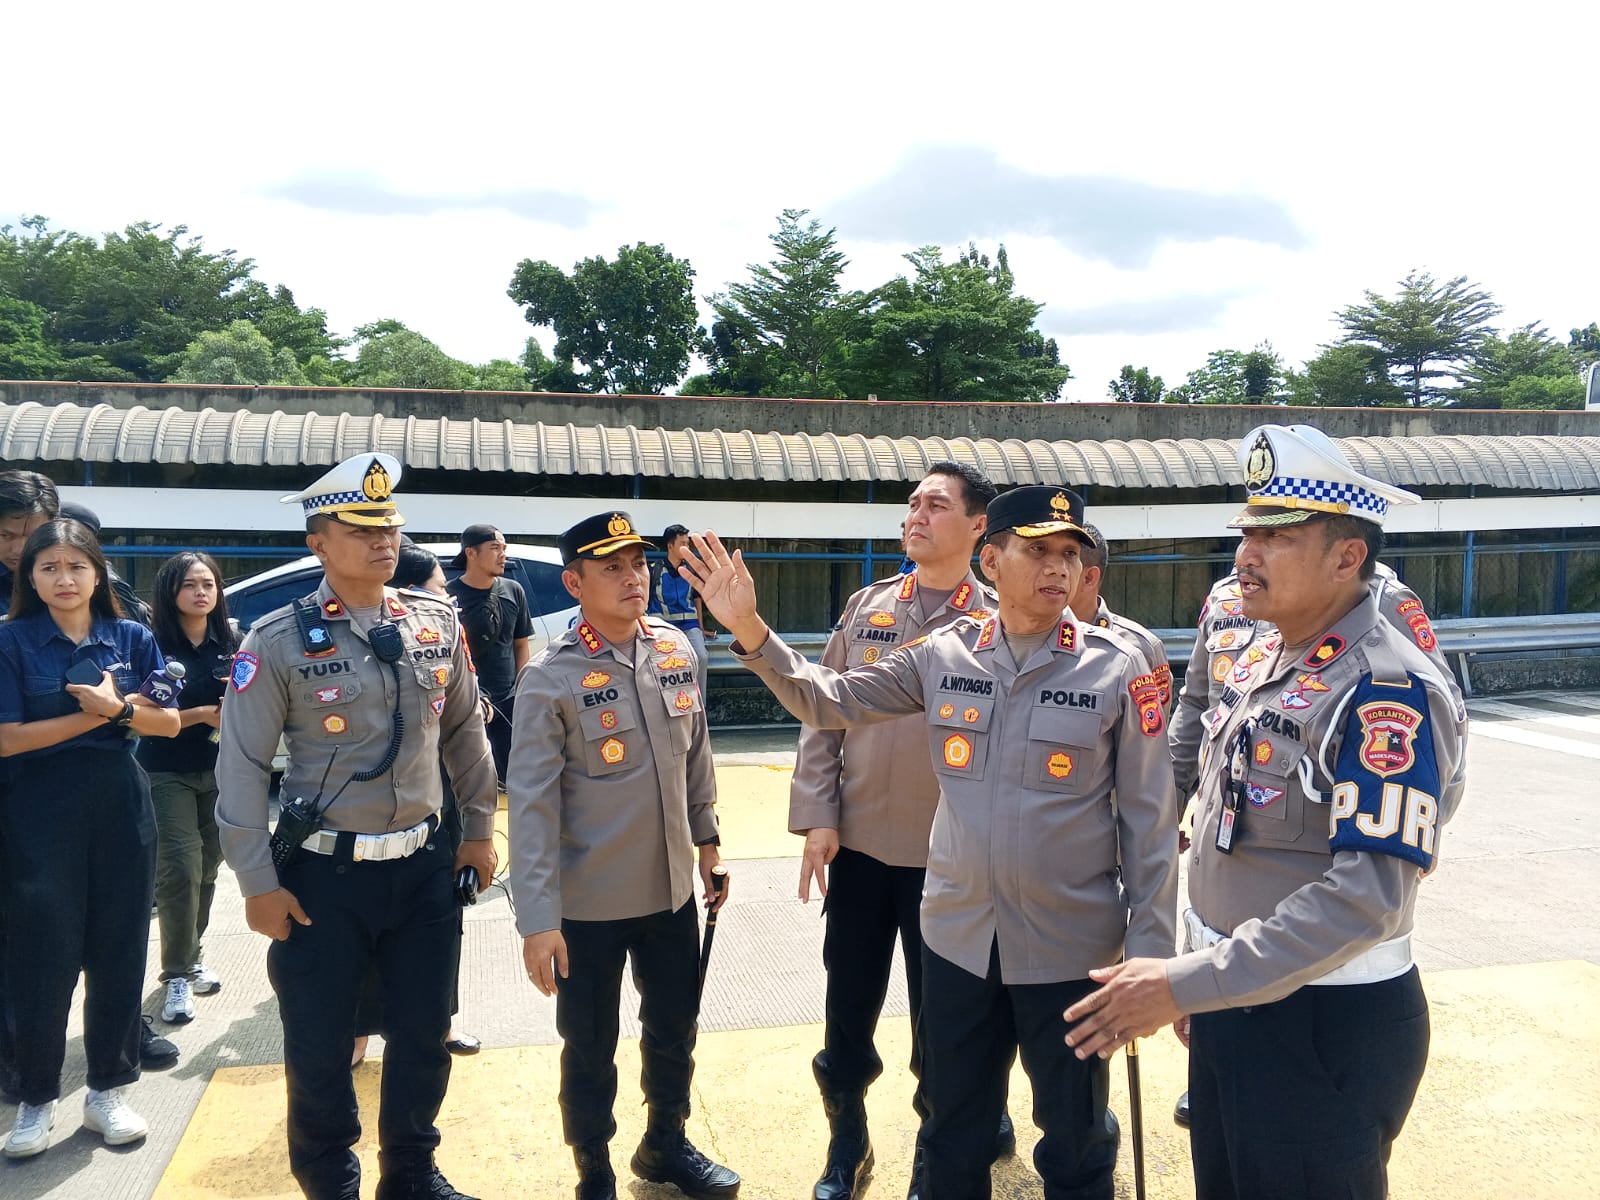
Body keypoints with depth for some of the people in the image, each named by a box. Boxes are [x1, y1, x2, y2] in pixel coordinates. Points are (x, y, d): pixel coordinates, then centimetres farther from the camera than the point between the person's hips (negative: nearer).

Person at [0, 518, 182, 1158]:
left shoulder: (131, 638, 4)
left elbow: (169, 722, 3)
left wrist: (121, 707, -15)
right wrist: (91, 715, -14)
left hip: (121, 809, 2)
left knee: (120, 951, 7)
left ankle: (108, 1090, 21)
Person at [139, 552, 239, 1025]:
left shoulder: (231, 643, 5)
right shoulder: (154, 643, -8)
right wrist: (203, 714, -19)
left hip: (220, 771, 4)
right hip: (168, 774, -4)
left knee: (207, 868, 10)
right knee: (181, 870, -9)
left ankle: (192, 956, 27)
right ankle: (177, 976, 0)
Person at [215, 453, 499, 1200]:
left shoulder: (438, 626, 1)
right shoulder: (278, 641, -11)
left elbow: (466, 734, 11)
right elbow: (241, 768, -8)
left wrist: (479, 830, 13)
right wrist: (258, 884, -9)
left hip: (424, 865, 3)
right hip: (323, 874, -3)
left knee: (423, 1032, 15)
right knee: (318, 1044, 11)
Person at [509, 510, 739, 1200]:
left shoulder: (676, 650, -1)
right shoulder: (551, 680, -16)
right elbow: (532, 804, -16)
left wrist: (706, 838, 14)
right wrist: (538, 919, -18)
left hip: (673, 889, 5)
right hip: (589, 905, -5)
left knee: (675, 1026, 20)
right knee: (590, 1048, 12)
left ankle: (666, 1143, 45)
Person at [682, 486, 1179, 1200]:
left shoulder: (1117, 669, -11)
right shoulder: (945, 655, -3)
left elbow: (1148, 821, -7)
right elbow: (828, 700, 2)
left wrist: (1150, 954, -6)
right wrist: (750, 631, -12)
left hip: (1070, 952, -2)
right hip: (957, 940, 3)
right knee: (953, 1142, 22)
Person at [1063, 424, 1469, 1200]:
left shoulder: (1387, 691, -21)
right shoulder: (1261, 665, 6)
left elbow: (1368, 897, -27)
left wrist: (1186, 983, -26)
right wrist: (1194, 980, 15)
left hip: (1327, 1027, -8)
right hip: (1231, 1006, 8)